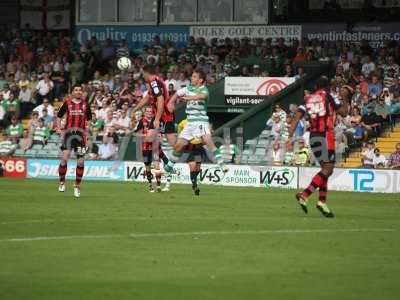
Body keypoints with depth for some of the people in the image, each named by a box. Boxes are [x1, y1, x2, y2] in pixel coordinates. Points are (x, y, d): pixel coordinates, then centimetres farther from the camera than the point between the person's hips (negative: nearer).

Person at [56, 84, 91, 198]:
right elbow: (59, 117, 11)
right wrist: (59, 129, 0)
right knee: (65, 157, -16)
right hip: (69, 132, -2)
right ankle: (62, 182, 1)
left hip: (81, 133, 2)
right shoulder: (67, 103, 4)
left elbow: (89, 119, 18)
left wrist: (87, 131, 6)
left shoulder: (85, 104, 9)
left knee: (81, 161, 2)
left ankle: (77, 186, 14)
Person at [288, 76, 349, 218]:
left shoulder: (308, 99, 13)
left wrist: (290, 137, 1)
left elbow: (296, 118, 4)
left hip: (313, 136, 7)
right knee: (328, 169, -7)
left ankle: (322, 202, 7)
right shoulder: (329, 97, -1)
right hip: (326, 135, -7)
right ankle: (304, 195, -22)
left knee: (325, 168, 15)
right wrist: (345, 98, 16)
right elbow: (344, 112, 1)